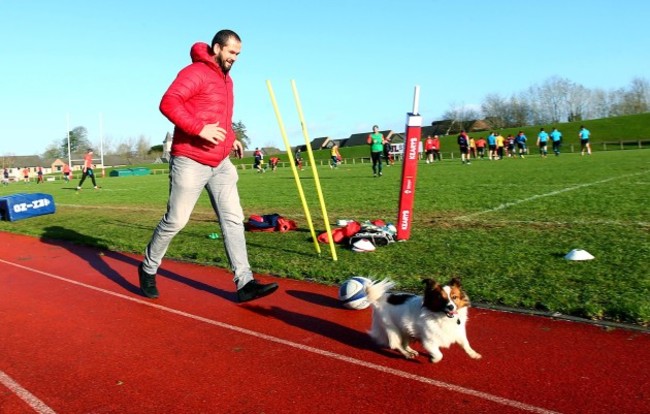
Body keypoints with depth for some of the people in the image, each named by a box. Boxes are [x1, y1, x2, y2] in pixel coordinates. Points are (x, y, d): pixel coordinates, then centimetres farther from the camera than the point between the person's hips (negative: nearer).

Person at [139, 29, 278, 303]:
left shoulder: (227, 80, 18)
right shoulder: (195, 72, -10)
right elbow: (168, 103, -22)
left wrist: (231, 137, 14)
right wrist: (199, 129, -29)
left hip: (221, 164, 8)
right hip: (190, 163, -8)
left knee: (233, 219, -1)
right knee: (175, 221, 1)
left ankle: (245, 283, 0)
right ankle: (148, 269, 25)